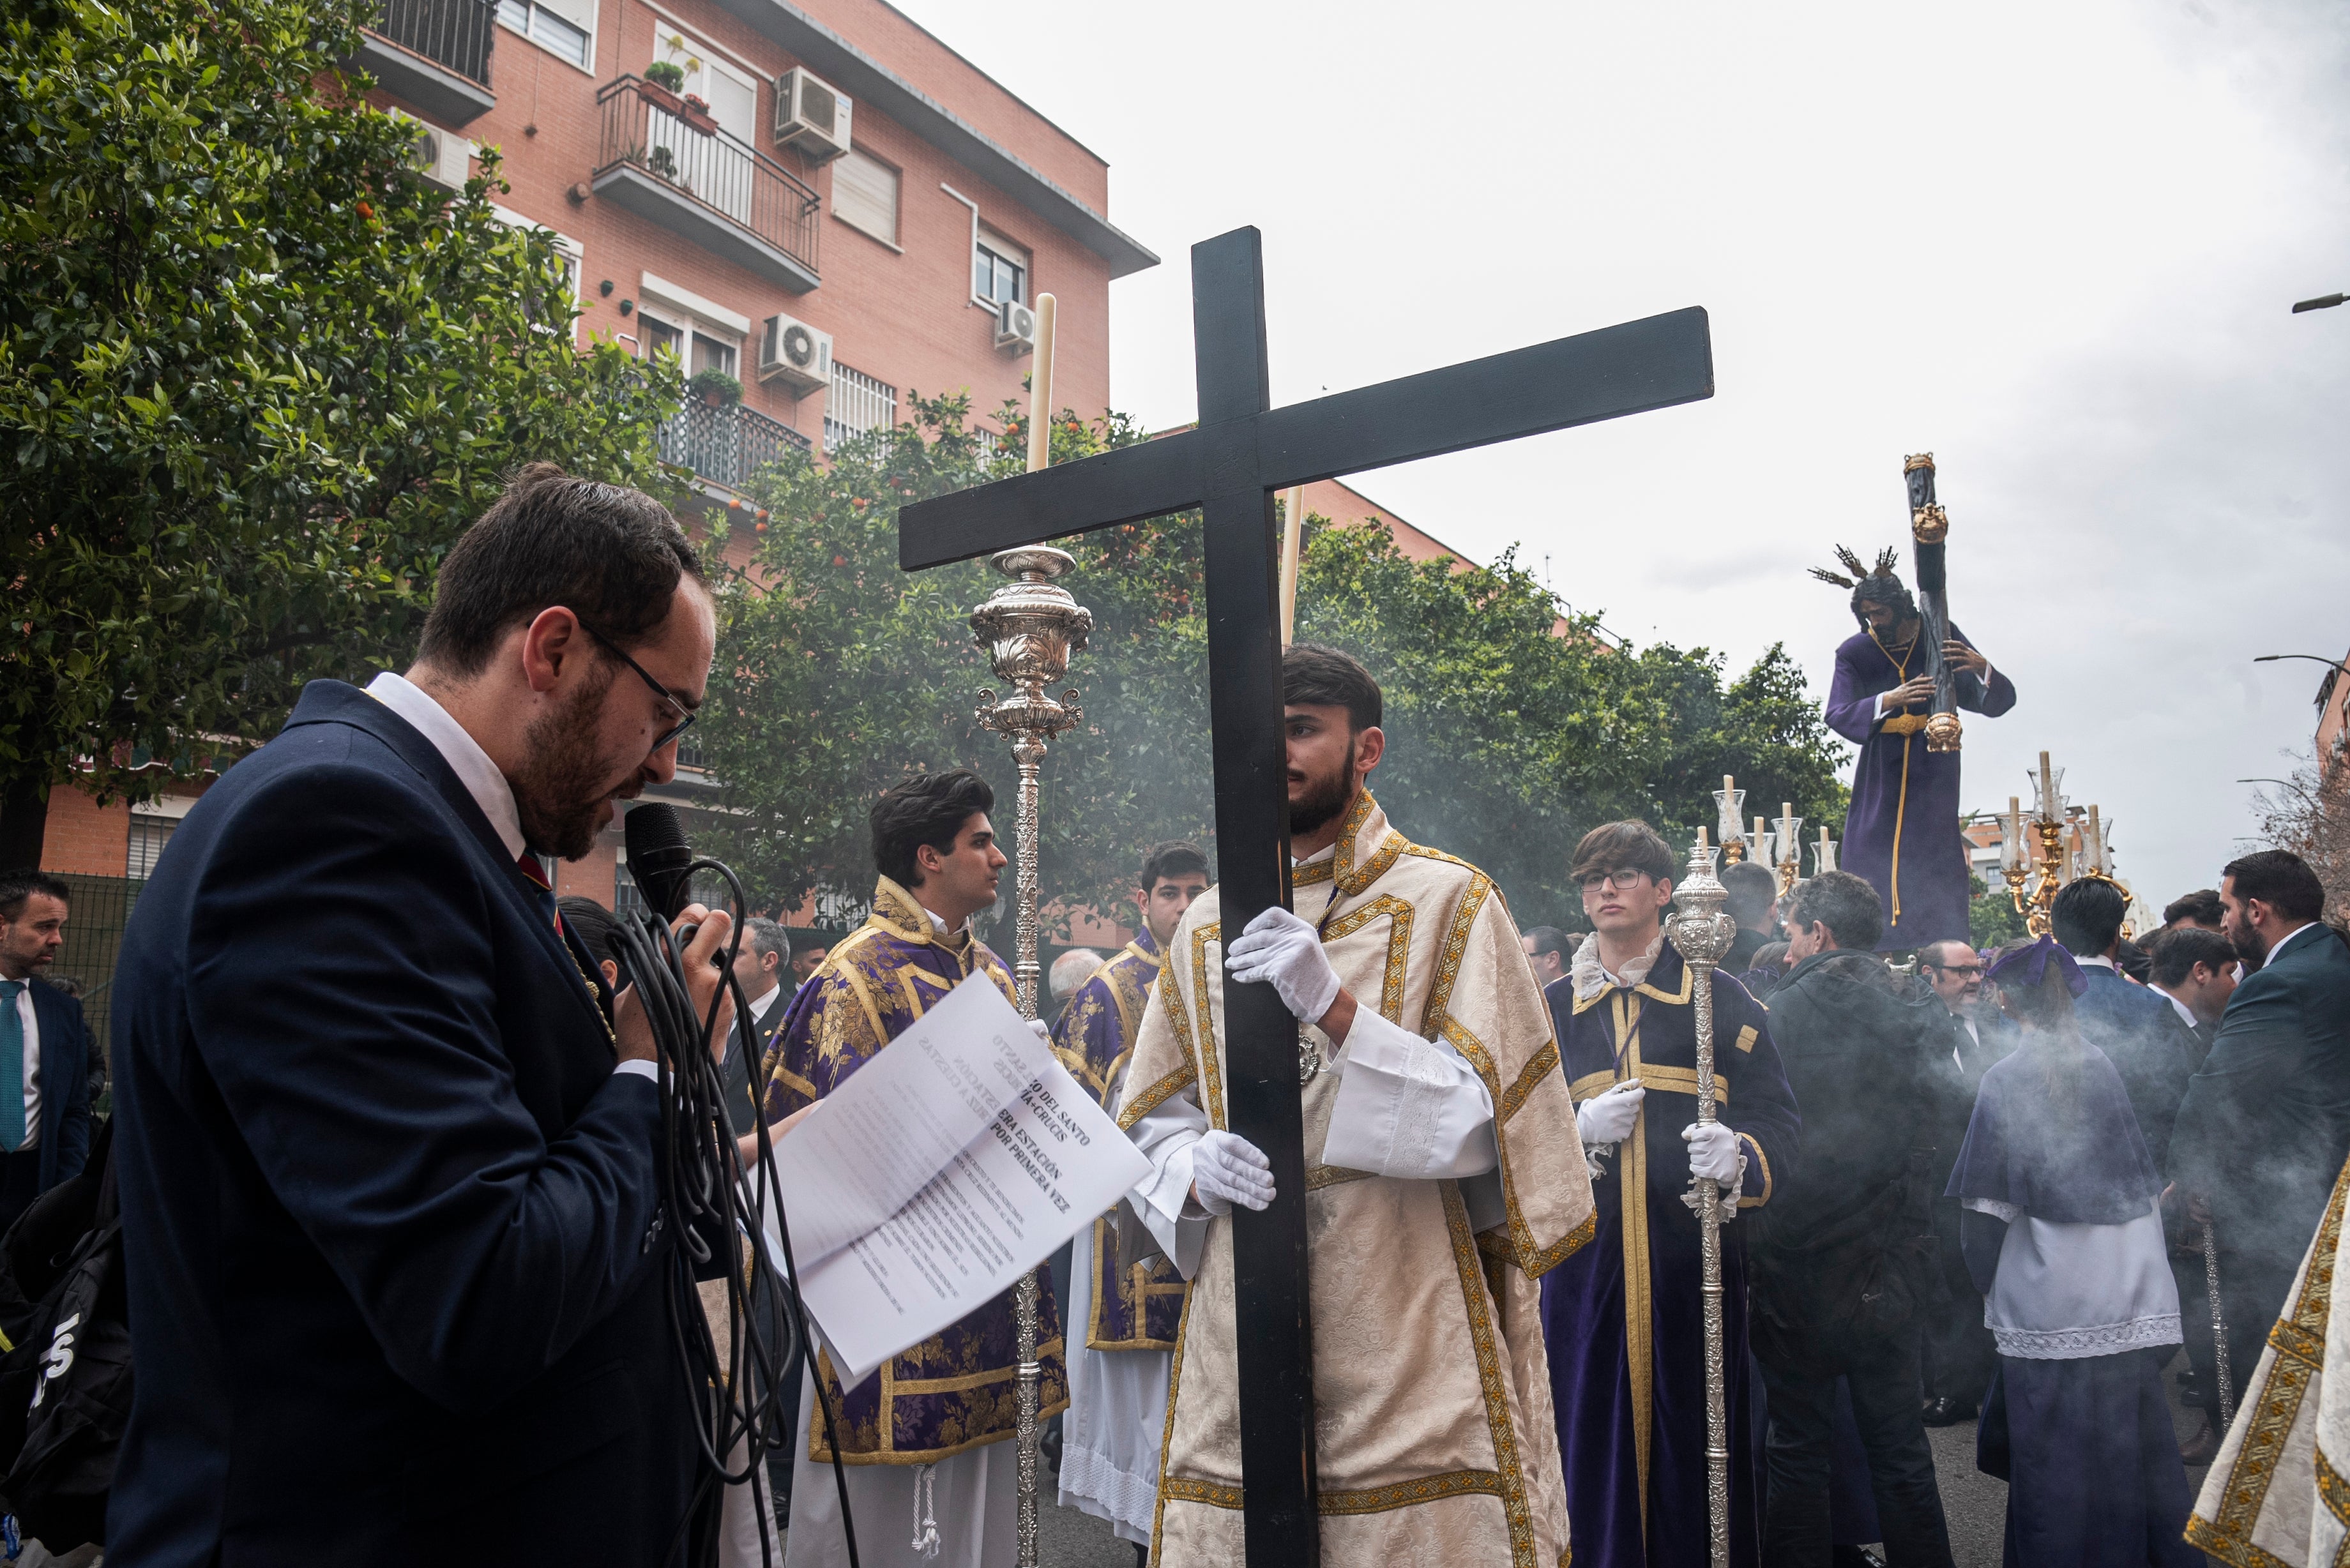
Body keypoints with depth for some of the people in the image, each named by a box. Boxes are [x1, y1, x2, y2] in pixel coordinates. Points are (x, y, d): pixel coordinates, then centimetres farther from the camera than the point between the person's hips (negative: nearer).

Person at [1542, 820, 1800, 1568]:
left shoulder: (1718, 997, 5)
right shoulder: (1552, 1008, 11)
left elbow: (1778, 1120, 1)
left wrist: (1739, 1157, -20)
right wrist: (1580, 1132, -7)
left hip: (1693, 1259, -1)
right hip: (1585, 1258, 2)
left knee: (1695, 1440, 2)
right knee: (1592, 1443, 3)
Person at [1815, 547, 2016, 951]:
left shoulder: (1940, 637, -3)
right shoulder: (1855, 653, -2)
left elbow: (1999, 702, -5)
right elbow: (1837, 715, -13)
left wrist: (1983, 668, -27)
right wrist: (1887, 701, -30)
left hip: (1933, 768, -1)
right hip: (1882, 771, 1)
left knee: (1934, 863, -6)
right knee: (1870, 864, -3)